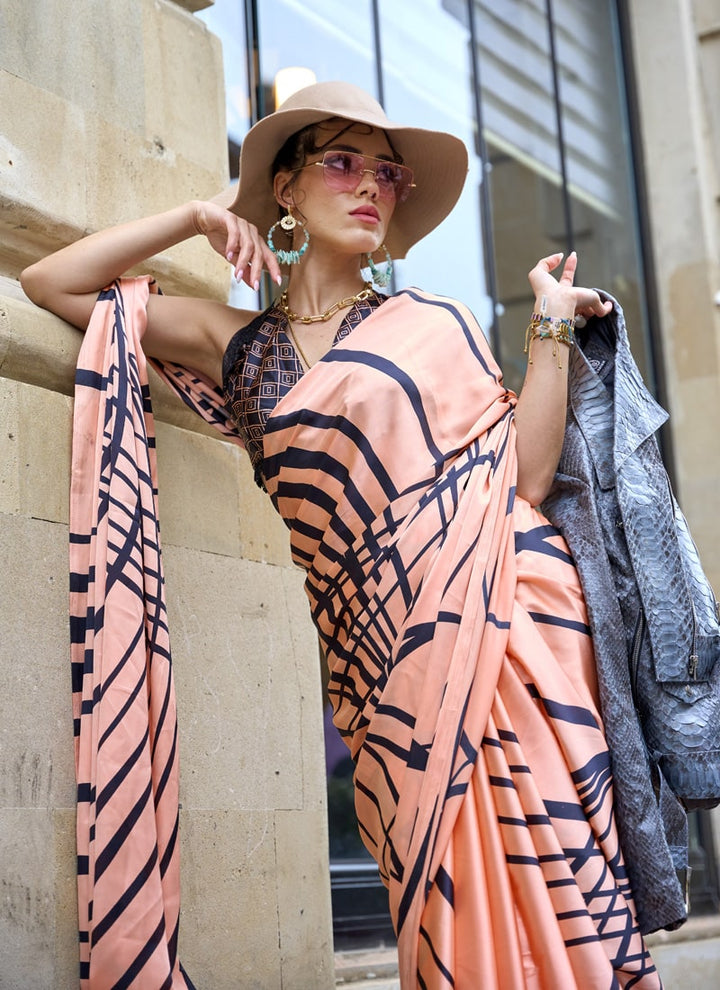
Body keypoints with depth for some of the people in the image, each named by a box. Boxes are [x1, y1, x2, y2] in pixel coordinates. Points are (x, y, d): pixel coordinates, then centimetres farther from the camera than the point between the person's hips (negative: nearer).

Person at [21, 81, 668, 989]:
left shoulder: (430, 325, 10)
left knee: (541, 884, -8)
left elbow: (522, 477, 2)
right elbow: (50, 283, 13)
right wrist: (195, 217, 9)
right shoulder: (238, 346, 14)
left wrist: (550, 331, 0)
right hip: (385, 661, 1)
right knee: (449, 912, -1)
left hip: (503, 626, -1)